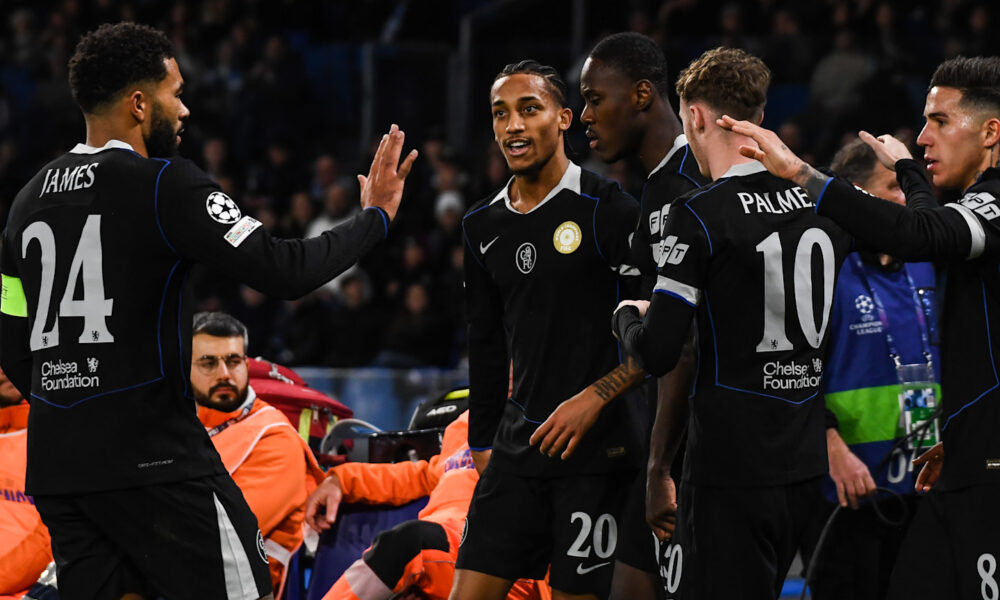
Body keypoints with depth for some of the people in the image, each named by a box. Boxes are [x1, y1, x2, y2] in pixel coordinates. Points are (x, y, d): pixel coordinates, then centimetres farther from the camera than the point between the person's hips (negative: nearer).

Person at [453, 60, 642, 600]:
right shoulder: (484, 226, 13)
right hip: (520, 445, 6)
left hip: (596, 448, -6)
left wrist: (593, 397, -17)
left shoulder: (607, 209, -8)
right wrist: (482, 444, 21)